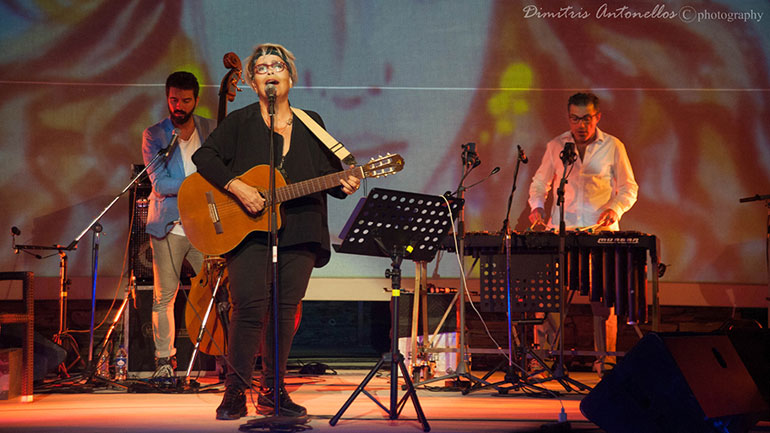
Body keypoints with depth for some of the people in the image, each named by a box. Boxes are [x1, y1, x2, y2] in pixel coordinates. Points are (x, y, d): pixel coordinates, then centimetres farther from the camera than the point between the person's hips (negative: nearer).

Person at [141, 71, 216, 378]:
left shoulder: (212, 130, 9)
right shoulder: (154, 135, 1)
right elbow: (160, 184, -8)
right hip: (169, 227, -1)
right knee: (164, 296, -1)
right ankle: (165, 359, 10)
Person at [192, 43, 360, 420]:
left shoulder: (311, 124, 15)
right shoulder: (239, 123, 5)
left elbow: (328, 171, 17)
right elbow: (204, 157, -2)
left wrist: (343, 185, -6)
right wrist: (236, 187, -16)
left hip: (298, 233, 3)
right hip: (248, 232, -3)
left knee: (285, 311, 2)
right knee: (250, 307, -13)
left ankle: (273, 392, 13)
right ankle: (235, 392, -2)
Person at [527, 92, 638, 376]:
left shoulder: (613, 147, 4)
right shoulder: (555, 147, 8)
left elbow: (628, 188, 8)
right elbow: (539, 183, 19)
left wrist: (615, 209, -11)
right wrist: (537, 206, -1)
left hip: (600, 232, -1)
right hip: (560, 231, 1)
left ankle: (605, 359, 5)